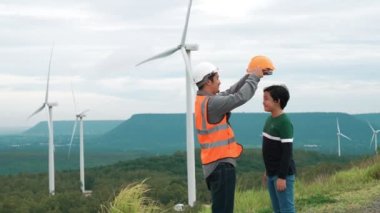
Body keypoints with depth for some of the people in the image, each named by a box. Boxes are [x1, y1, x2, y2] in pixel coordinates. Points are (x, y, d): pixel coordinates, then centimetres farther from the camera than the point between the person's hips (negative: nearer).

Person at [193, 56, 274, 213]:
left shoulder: (203, 100, 10)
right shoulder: (211, 103, -20)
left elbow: (231, 92, 17)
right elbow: (241, 97, -18)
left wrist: (249, 77, 12)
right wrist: (254, 77, -4)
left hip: (216, 162, 10)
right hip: (221, 164, -10)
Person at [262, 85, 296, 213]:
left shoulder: (284, 122, -18)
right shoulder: (270, 119, 9)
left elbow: (287, 152, -20)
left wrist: (282, 177, -21)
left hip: (283, 174, -9)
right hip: (272, 173, 9)